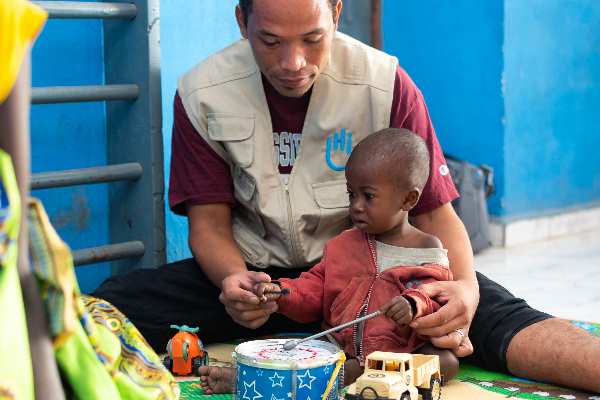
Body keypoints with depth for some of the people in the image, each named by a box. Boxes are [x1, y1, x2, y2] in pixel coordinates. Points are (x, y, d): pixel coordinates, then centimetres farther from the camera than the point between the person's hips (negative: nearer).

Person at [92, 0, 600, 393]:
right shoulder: (202, 94, -9)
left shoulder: (386, 85, -12)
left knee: (486, 308, -30)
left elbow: (435, 211, -6)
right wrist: (233, 281, -27)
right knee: (117, 302, -23)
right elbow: (209, 221, -3)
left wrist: (464, 285, -28)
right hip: (255, 274, 2)